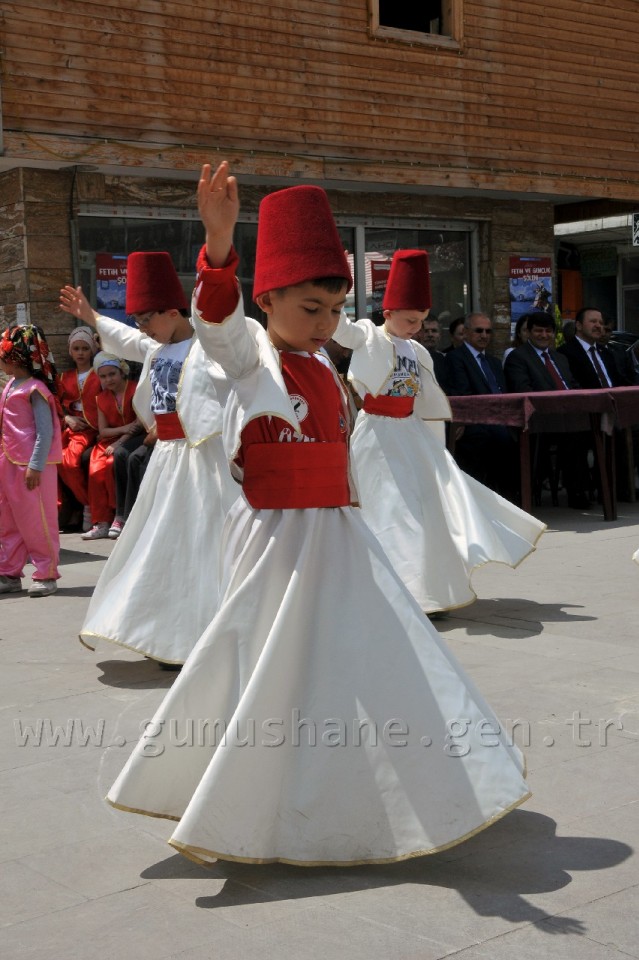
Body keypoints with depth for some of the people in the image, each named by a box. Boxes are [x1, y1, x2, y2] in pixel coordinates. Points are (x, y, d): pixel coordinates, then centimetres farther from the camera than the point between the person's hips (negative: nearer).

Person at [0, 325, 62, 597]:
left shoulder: (34, 389, -15)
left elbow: (45, 431, -19)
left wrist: (35, 466, -23)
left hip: (32, 465, -9)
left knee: (35, 520, -2)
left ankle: (46, 574, 8)